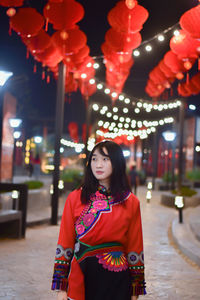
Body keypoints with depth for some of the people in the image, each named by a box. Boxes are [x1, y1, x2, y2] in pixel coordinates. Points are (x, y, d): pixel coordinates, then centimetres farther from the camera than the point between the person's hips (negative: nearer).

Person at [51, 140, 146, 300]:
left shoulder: (131, 203, 0)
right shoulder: (75, 198, -1)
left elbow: (135, 248, 4)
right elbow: (65, 243, 0)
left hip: (117, 280, 0)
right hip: (82, 277, 0)